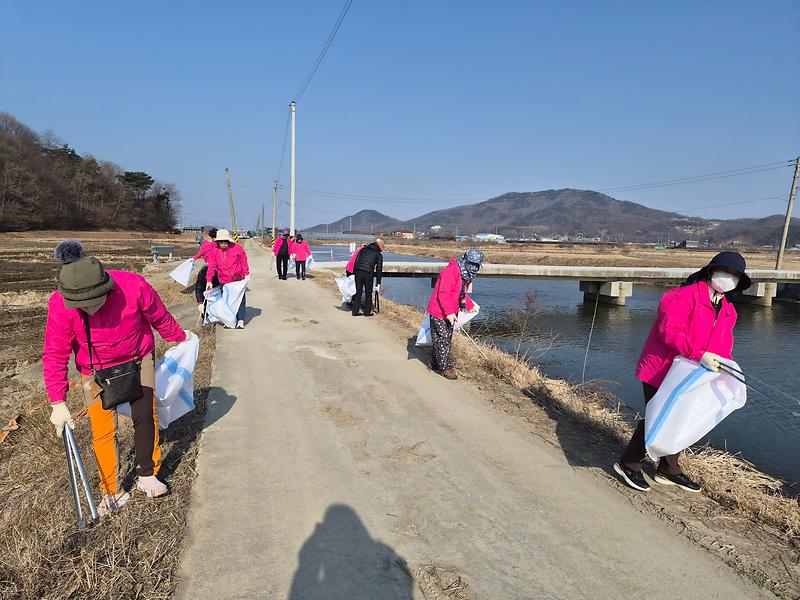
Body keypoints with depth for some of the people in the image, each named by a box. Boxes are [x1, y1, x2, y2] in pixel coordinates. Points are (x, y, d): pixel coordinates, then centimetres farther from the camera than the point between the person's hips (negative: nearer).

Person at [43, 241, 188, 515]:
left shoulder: (134, 286, -30)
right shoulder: (60, 304, -27)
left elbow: (159, 318, -10)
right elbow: (55, 355, -18)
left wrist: (180, 337, 7)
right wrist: (58, 403, -19)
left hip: (138, 360, 0)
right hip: (96, 370, 0)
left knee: (146, 415, 1)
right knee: (102, 431, 0)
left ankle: (146, 475, 21)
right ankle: (112, 492, 17)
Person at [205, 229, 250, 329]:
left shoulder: (237, 248, -8)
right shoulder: (215, 251, -2)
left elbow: (244, 262, -1)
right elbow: (211, 267, -2)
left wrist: (246, 274, -2)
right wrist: (209, 281, -6)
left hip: (238, 280, -2)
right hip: (224, 281, 2)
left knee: (240, 299, 1)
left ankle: (240, 321, 7)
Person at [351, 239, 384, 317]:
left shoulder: (363, 249, 21)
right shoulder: (379, 255, 13)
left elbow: (356, 261, 15)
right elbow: (379, 269, 12)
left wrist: (354, 273, 18)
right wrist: (378, 283, 15)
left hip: (358, 271, 3)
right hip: (368, 273, -3)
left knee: (358, 292, 11)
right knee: (368, 293, 11)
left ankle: (355, 311, 12)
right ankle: (367, 312, 13)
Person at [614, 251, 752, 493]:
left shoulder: (728, 312, 10)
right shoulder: (683, 296, -18)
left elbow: (723, 346, 15)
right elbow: (669, 331, -28)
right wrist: (699, 355, -36)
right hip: (661, 370, -9)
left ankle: (669, 470, 36)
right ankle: (628, 464, 15)